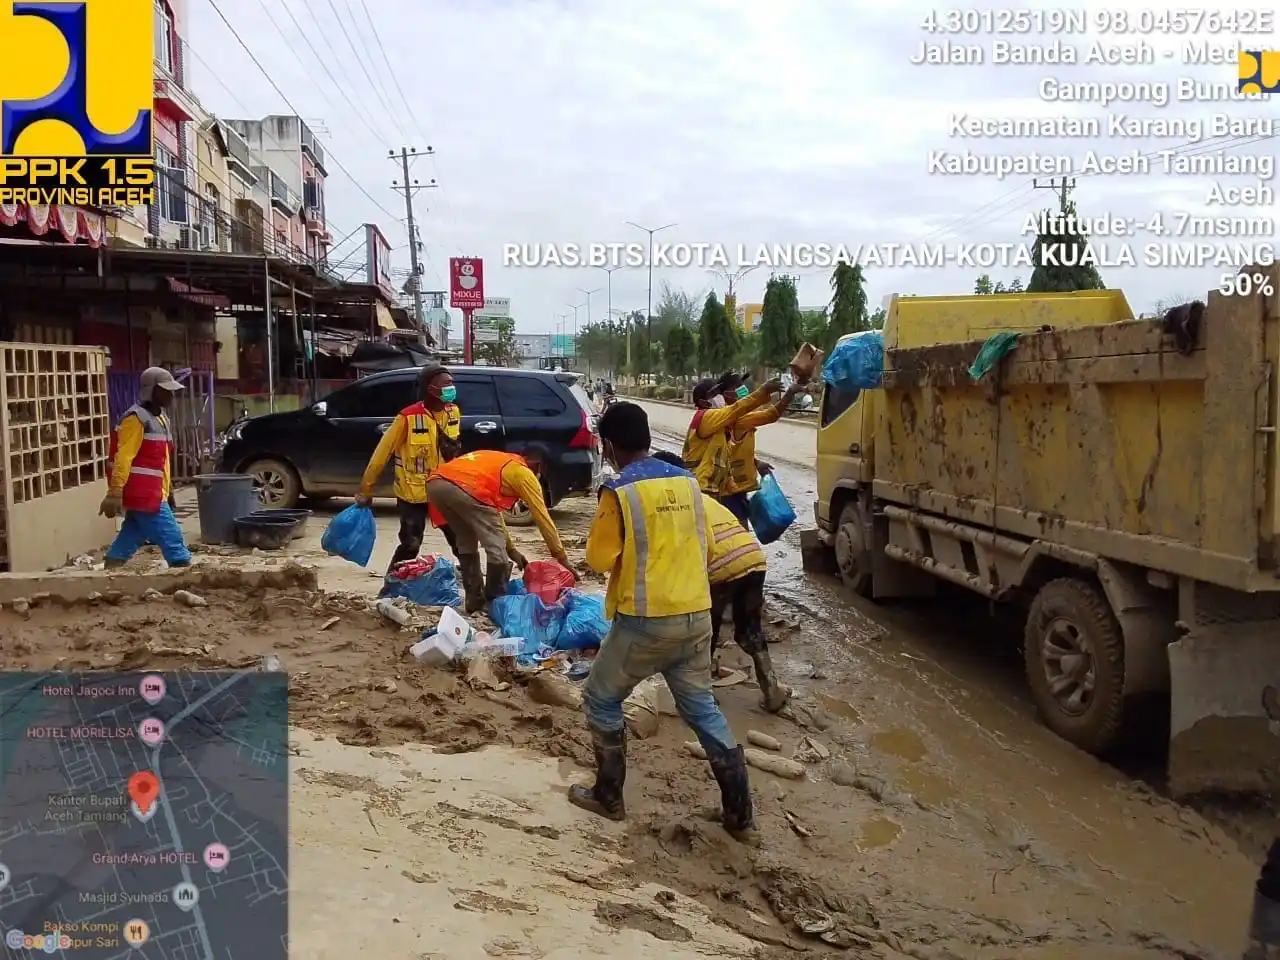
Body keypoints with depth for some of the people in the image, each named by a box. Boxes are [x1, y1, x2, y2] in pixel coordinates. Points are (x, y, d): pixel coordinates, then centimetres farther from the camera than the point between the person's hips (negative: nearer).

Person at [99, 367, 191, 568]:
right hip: (143, 496, -9)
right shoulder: (136, 419, -13)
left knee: (128, 542, 11)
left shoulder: (160, 417, 17)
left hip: (152, 495, 9)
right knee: (172, 540, -8)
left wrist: (168, 490, 25)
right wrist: (115, 493, -26)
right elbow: (123, 458, -21)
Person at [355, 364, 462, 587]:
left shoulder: (453, 412, -3)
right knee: (410, 546, -5)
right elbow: (383, 452, -13)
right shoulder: (408, 417, -20)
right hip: (413, 492, -5)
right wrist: (365, 489, -10)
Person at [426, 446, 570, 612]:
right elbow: (543, 518, 18)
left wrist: (511, 550, 46)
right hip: (463, 489, -8)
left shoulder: (497, 462, 39)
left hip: (435, 484, 8)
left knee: (465, 542, 26)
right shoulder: (524, 474, 17)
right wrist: (562, 558, 25)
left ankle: (474, 599, 28)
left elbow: (493, 510, 45)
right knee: (496, 546, 7)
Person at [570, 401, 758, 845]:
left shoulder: (619, 491, -12)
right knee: (702, 709, 16)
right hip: (697, 616, 6)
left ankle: (609, 796, 25)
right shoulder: (686, 481, 6)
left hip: (646, 620, -6)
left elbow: (599, 558, -6)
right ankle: (740, 817, 18)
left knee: (601, 700, 15)